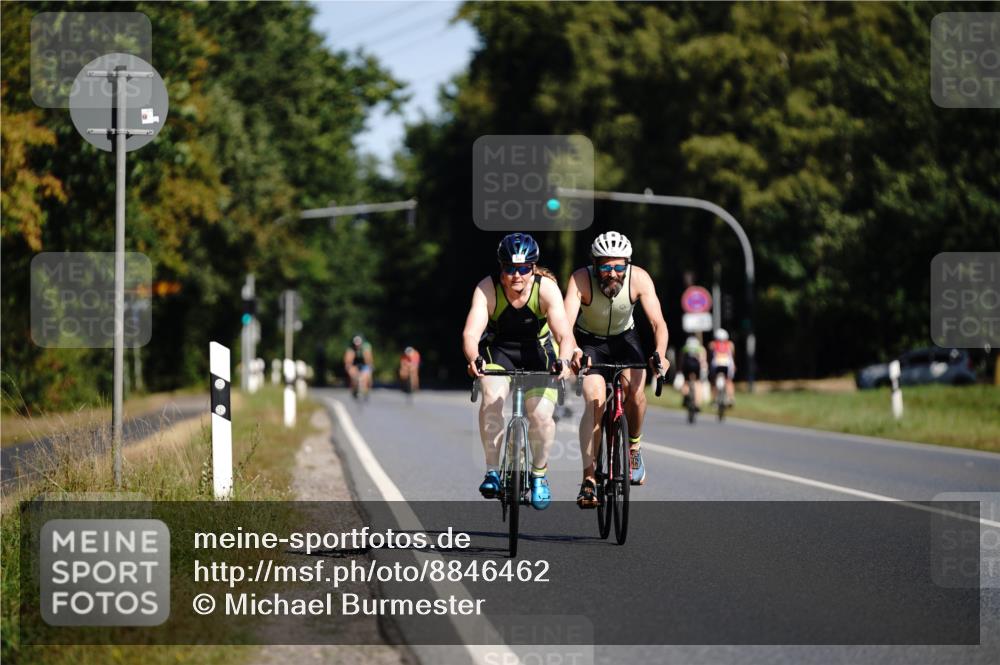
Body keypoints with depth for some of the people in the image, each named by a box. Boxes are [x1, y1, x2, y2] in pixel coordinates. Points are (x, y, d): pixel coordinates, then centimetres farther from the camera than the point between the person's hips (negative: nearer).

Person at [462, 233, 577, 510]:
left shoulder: (547, 288, -26)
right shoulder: (487, 289, -26)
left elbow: (565, 334, -35)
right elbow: (471, 333, -37)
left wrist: (564, 361, -56)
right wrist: (474, 359, -58)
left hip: (538, 350, 0)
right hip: (498, 349, 0)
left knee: (541, 414, -16)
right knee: (492, 397, -27)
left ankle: (539, 474, 11)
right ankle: (492, 471, -13)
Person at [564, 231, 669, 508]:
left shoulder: (639, 278, -25)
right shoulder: (581, 280, -29)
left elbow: (658, 322, -29)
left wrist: (660, 355, -47)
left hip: (624, 339, 2)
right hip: (589, 341, -2)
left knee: (635, 388, -22)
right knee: (595, 400, -21)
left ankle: (634, 446, 7)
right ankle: (589, 479, -17)